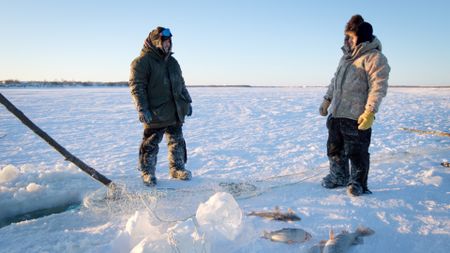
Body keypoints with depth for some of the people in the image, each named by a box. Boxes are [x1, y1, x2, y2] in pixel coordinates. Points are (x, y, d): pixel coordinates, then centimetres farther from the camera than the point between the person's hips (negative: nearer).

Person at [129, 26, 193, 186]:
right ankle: (147, 173, 16)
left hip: (176, 113, 7)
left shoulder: (172, 62, 16)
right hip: (155, 114, -7)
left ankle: (177, 168, 26)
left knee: (177, 142, 13)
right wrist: (142, 109, -20)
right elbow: (136, 87, -13)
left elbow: (181, 83, 23)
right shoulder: (142, 62, -8)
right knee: (150, 144, 2)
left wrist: (187, 102, 18)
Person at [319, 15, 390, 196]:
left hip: (357, 118, -8)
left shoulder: (374, 57, -11)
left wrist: (370, 112, -25)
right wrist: (327, 99, 22)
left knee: (357, 153, 2)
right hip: (336, 114, 9)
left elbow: (378, 86, -18)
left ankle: (358, 183, 19)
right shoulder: (347, 56, 17)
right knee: (335, 149, 17)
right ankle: (339, 177, 33)